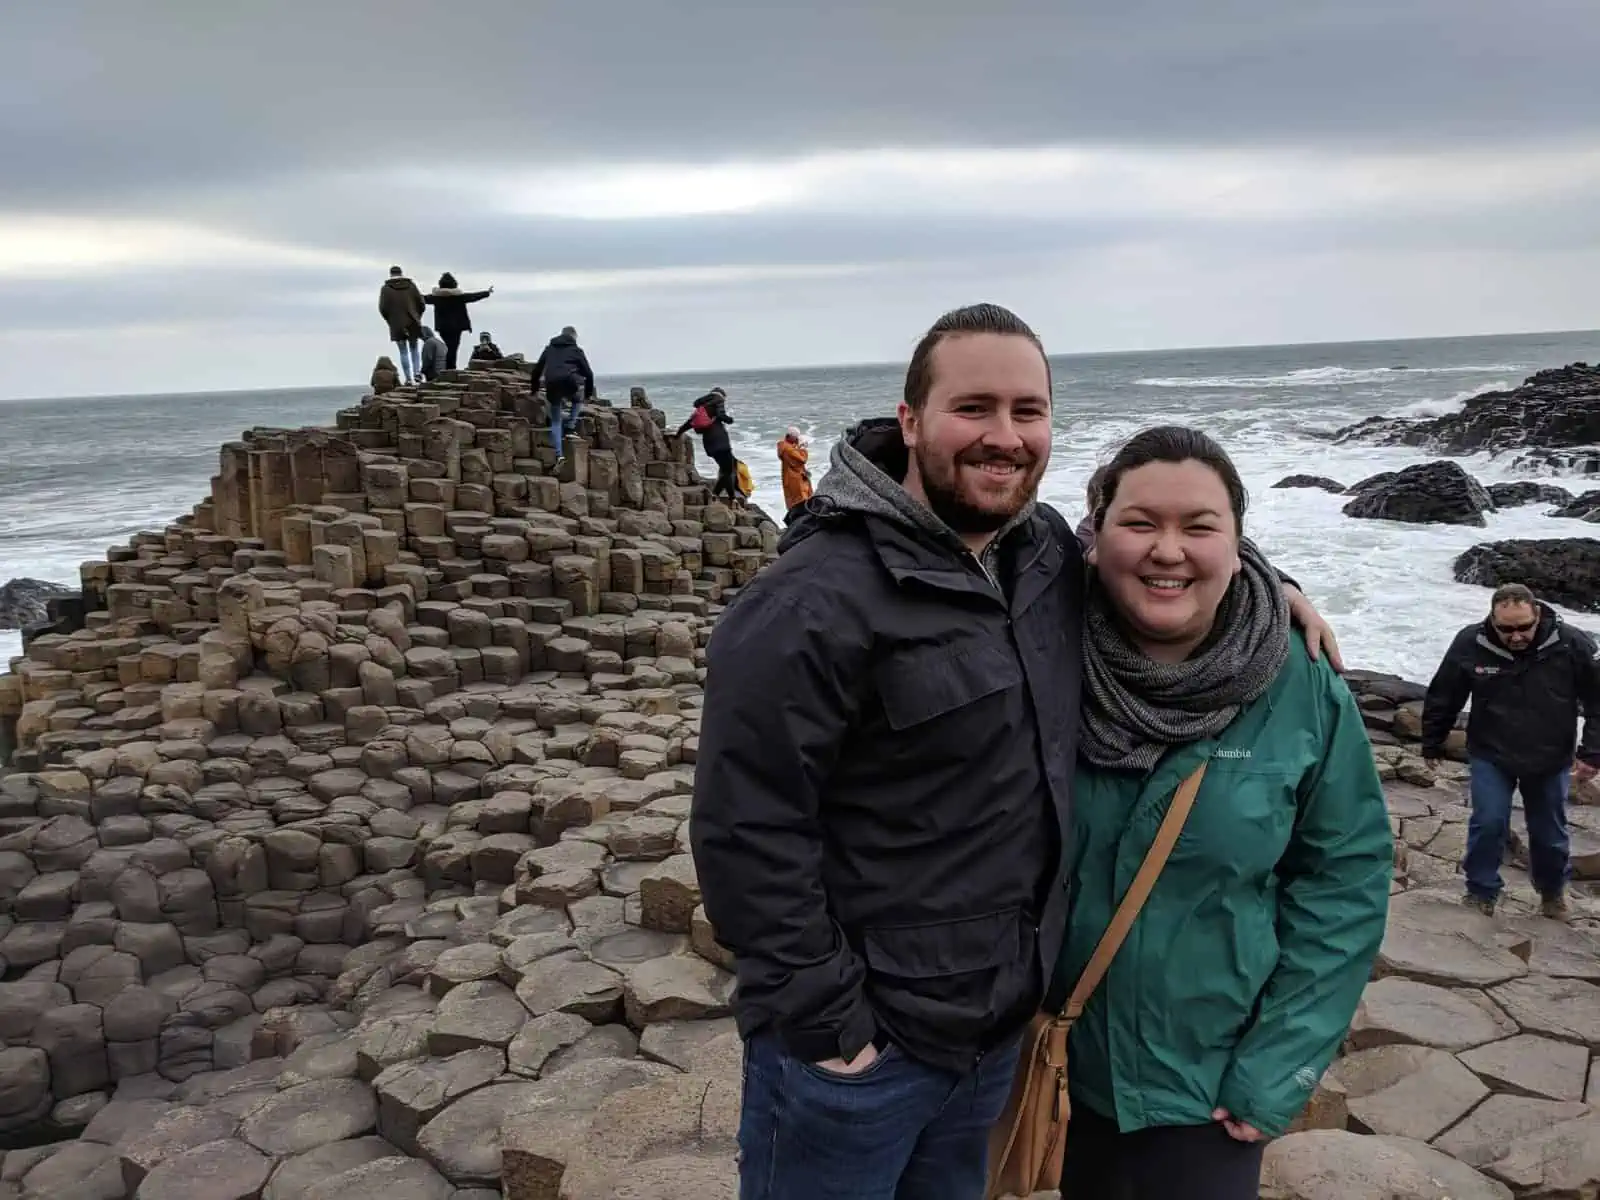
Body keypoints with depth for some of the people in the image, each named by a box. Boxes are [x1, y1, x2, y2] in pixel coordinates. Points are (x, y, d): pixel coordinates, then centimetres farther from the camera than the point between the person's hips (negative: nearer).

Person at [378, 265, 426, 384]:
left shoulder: (386, 289, -1)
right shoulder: (411, 285, 5)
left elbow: (383, 308, -6)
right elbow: (421, 303, 2)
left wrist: (390, 321, 9)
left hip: (397, 325, -2)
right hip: (413, 324, 2)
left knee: (403, 352, 3)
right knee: (414, 349, 15)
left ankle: (409, 379, -2)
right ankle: (416, 373, -1)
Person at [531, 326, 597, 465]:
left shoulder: (549, 349, 26)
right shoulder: (576, 350, 17)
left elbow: (537, 370, 25)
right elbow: (588, 373, 15)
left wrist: (535, 389, 32)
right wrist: (589, 393, 25)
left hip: (552, 385, 2)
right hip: (570, 382, -2)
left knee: (556, 421, 10)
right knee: (578, 401, 33)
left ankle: (558, 454, -3)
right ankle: (570, 427, 15)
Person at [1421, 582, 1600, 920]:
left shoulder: (1572, 644, -20)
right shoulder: (1470, 644, -18)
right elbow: (1442, 698, -4)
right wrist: (1432, 745, 5)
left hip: (1550, 760, 1)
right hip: (1490, 755, -1)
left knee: (1550, 831, 13)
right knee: (1489, 823, -7)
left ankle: (1553, 891, 39)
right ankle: (1481, 892, 14)